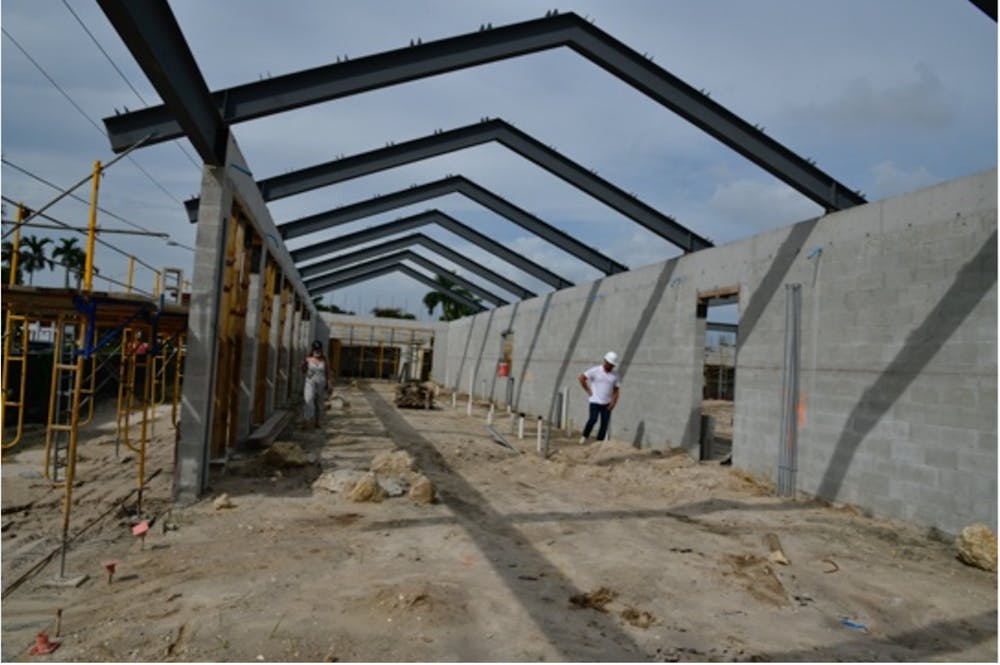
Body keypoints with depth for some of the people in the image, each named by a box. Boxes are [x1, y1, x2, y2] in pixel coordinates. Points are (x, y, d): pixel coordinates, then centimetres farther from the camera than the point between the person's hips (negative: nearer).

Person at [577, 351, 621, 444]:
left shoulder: (615, 375, 7)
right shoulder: (595, 370, -4)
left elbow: (615, 390, 10)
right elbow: (582, 378, -3)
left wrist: (613, 402, -2)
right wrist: (588, 390, -4)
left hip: (607, 404, 4)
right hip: (595, 401, -4)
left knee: (605, 424, -1)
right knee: (593, 419, -20)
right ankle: (584, 436, 1)